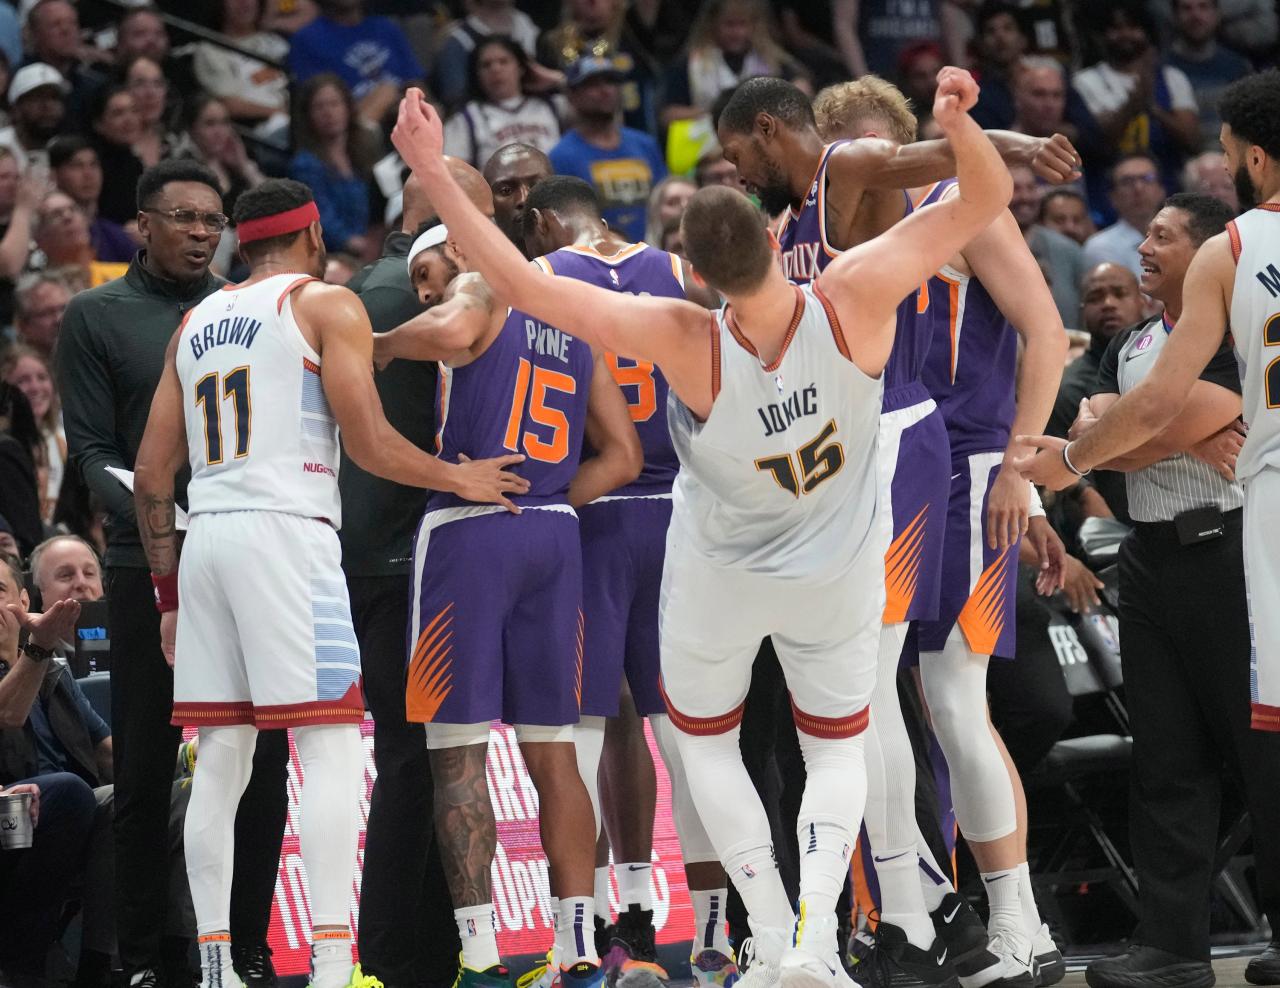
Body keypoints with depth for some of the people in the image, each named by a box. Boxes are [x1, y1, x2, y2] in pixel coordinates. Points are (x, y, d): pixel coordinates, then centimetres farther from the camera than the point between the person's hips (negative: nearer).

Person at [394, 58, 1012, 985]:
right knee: (837, 750, 22)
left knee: (706, 740, 26)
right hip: (837, 577, 2)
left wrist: (433, 175, -37)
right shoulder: (856, 300, -33)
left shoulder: (690, 346, -38)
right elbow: (987, 200, -26)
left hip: (722, 576, -2)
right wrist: (960, 123, -46)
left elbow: (525, 285, -38)